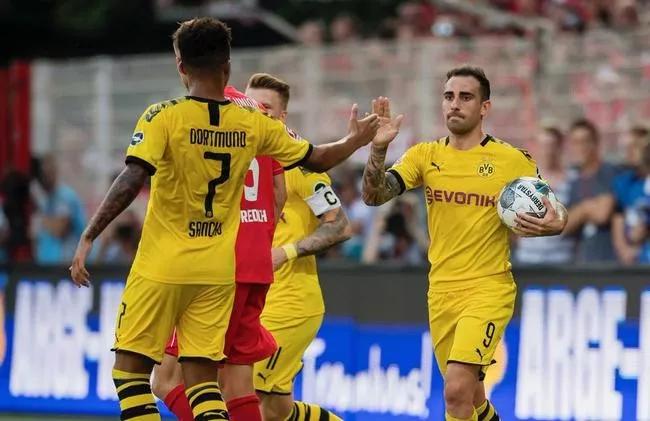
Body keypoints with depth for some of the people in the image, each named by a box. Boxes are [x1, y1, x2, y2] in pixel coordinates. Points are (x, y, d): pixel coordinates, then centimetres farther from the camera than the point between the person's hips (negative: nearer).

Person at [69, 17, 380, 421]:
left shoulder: (163, 117, -11)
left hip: (162, 266, -4)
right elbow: (317, 159, 13)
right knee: (202, 379, 7)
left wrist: (88, 238, -17)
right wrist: (356, 140, 32)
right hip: (218, 272, 4)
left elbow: (131, 182, -21)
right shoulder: (253, 124, 2)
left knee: (130, 368, 6)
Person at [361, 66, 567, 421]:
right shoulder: (425, 155, 4)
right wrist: (378, 148, -22)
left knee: (457, 389, -22)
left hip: (489, 290, -5)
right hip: (441, 293, 5)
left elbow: (555, 213, 4)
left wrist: (555, 224, -20)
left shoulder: (513, 161, -5)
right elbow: (374, 196, -6)